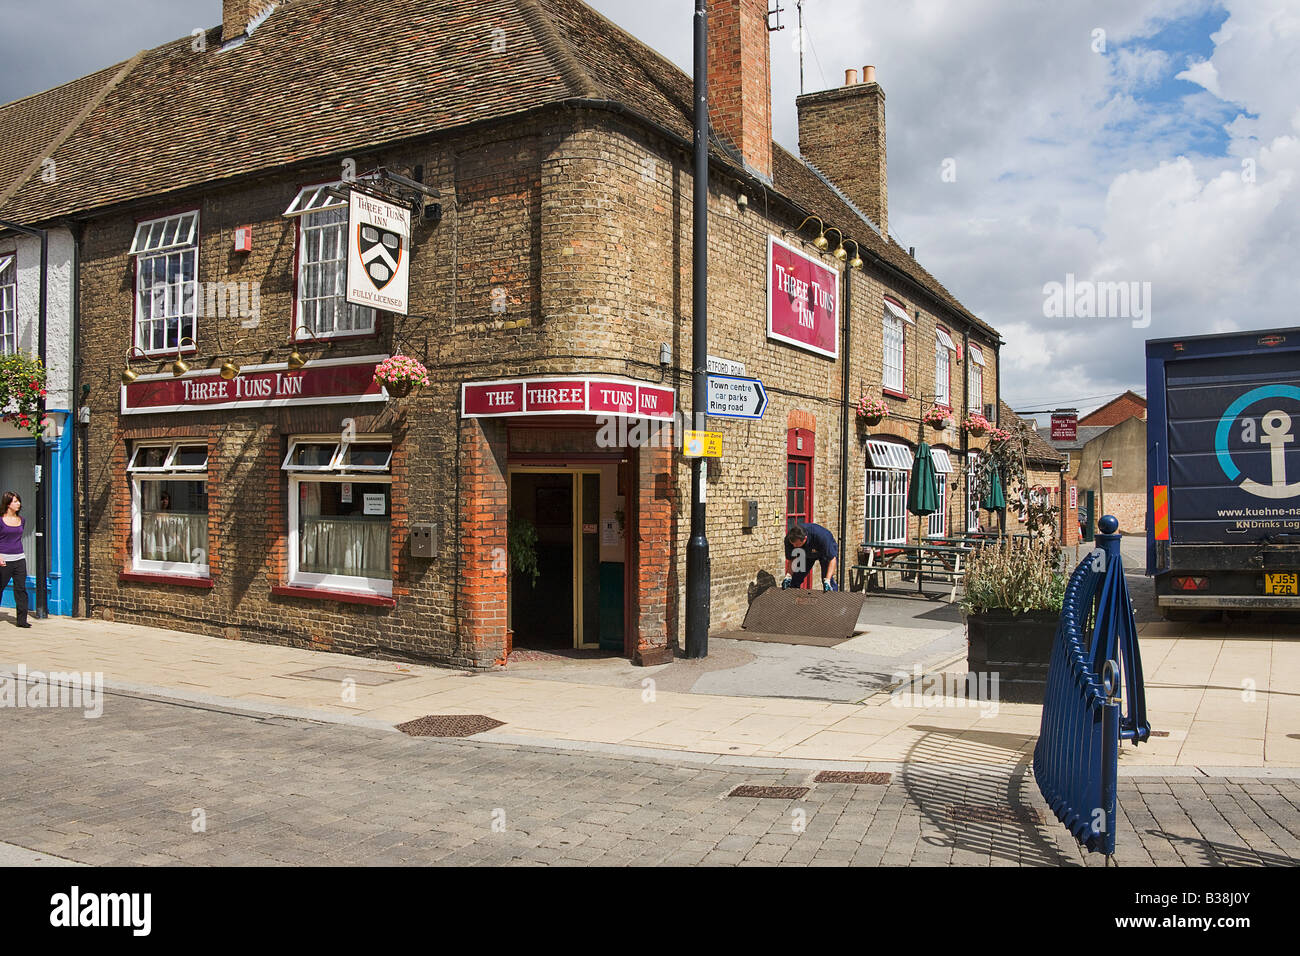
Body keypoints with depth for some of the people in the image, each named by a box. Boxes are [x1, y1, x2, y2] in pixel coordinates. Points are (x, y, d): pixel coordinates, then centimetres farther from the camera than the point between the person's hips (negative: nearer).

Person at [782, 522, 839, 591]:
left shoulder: (820, 536, -43)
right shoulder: (789, 539, -31)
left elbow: (832, 558, -35)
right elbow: (790, 559, -14)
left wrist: (827, 580, -44)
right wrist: (788, 576, -30)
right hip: (806, 553, 4)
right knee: (795, 579, -2)